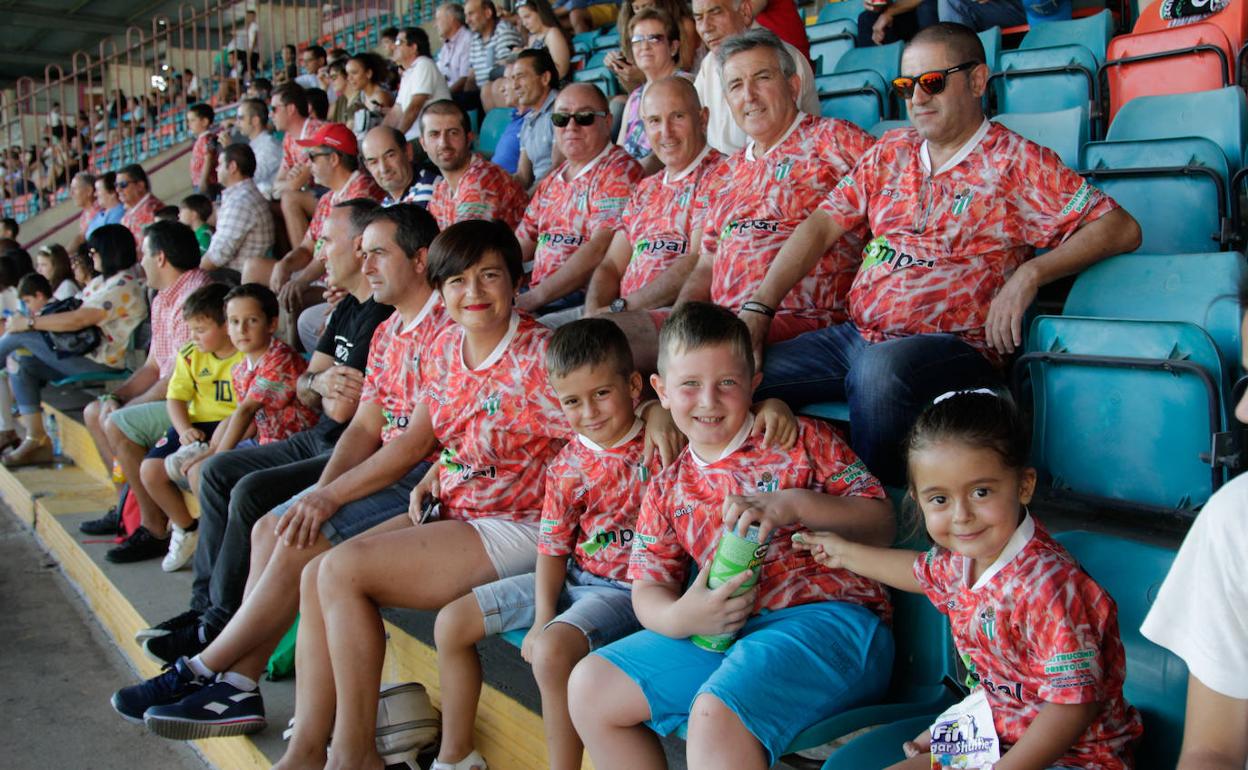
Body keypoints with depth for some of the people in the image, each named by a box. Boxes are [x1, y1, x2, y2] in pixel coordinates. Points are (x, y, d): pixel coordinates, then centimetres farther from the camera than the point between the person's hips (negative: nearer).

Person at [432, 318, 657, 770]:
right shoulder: (567, 466, 0)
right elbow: (552, 546, 2)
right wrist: (543, 617, -9)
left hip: (625, 588, -7)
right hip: (572, 576, 7)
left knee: (551, 650, -34)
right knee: (451, 623, 6)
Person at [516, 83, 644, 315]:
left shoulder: (619, 172, -8)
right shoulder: (551, 181, 20)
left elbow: (600, 250, -19)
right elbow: (524, 241, 22)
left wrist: (535, 297, -20)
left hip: (586, 298, -7)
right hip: (535, 294, 8)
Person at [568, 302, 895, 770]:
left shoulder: (800, 439, 6)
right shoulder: (667, 490, 19)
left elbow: (882, 524, -1)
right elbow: (647, 588, 12)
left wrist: (793, 504, -17)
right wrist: (678, 618, -13)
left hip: (829, 616, -6)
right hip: (727, 630, 6)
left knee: (715, 715, -34)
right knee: (589, 686, 0)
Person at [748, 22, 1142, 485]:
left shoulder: (1016, 162, 2)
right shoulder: (890, 153, 18)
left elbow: (1121, 228, -4)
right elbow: (823, 226, 12)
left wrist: (1029, 274, -17)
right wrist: (758, 308, 0)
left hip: (952, 344, -5)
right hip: (855, 335, 6)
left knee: (881, 368, -39)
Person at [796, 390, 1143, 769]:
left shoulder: (1046, 586, -30)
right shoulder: (965, 557, -2)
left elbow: (1075, 700, -29)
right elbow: (923, 571, 23)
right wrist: (846, 552, 33)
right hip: (995, 735, 8)